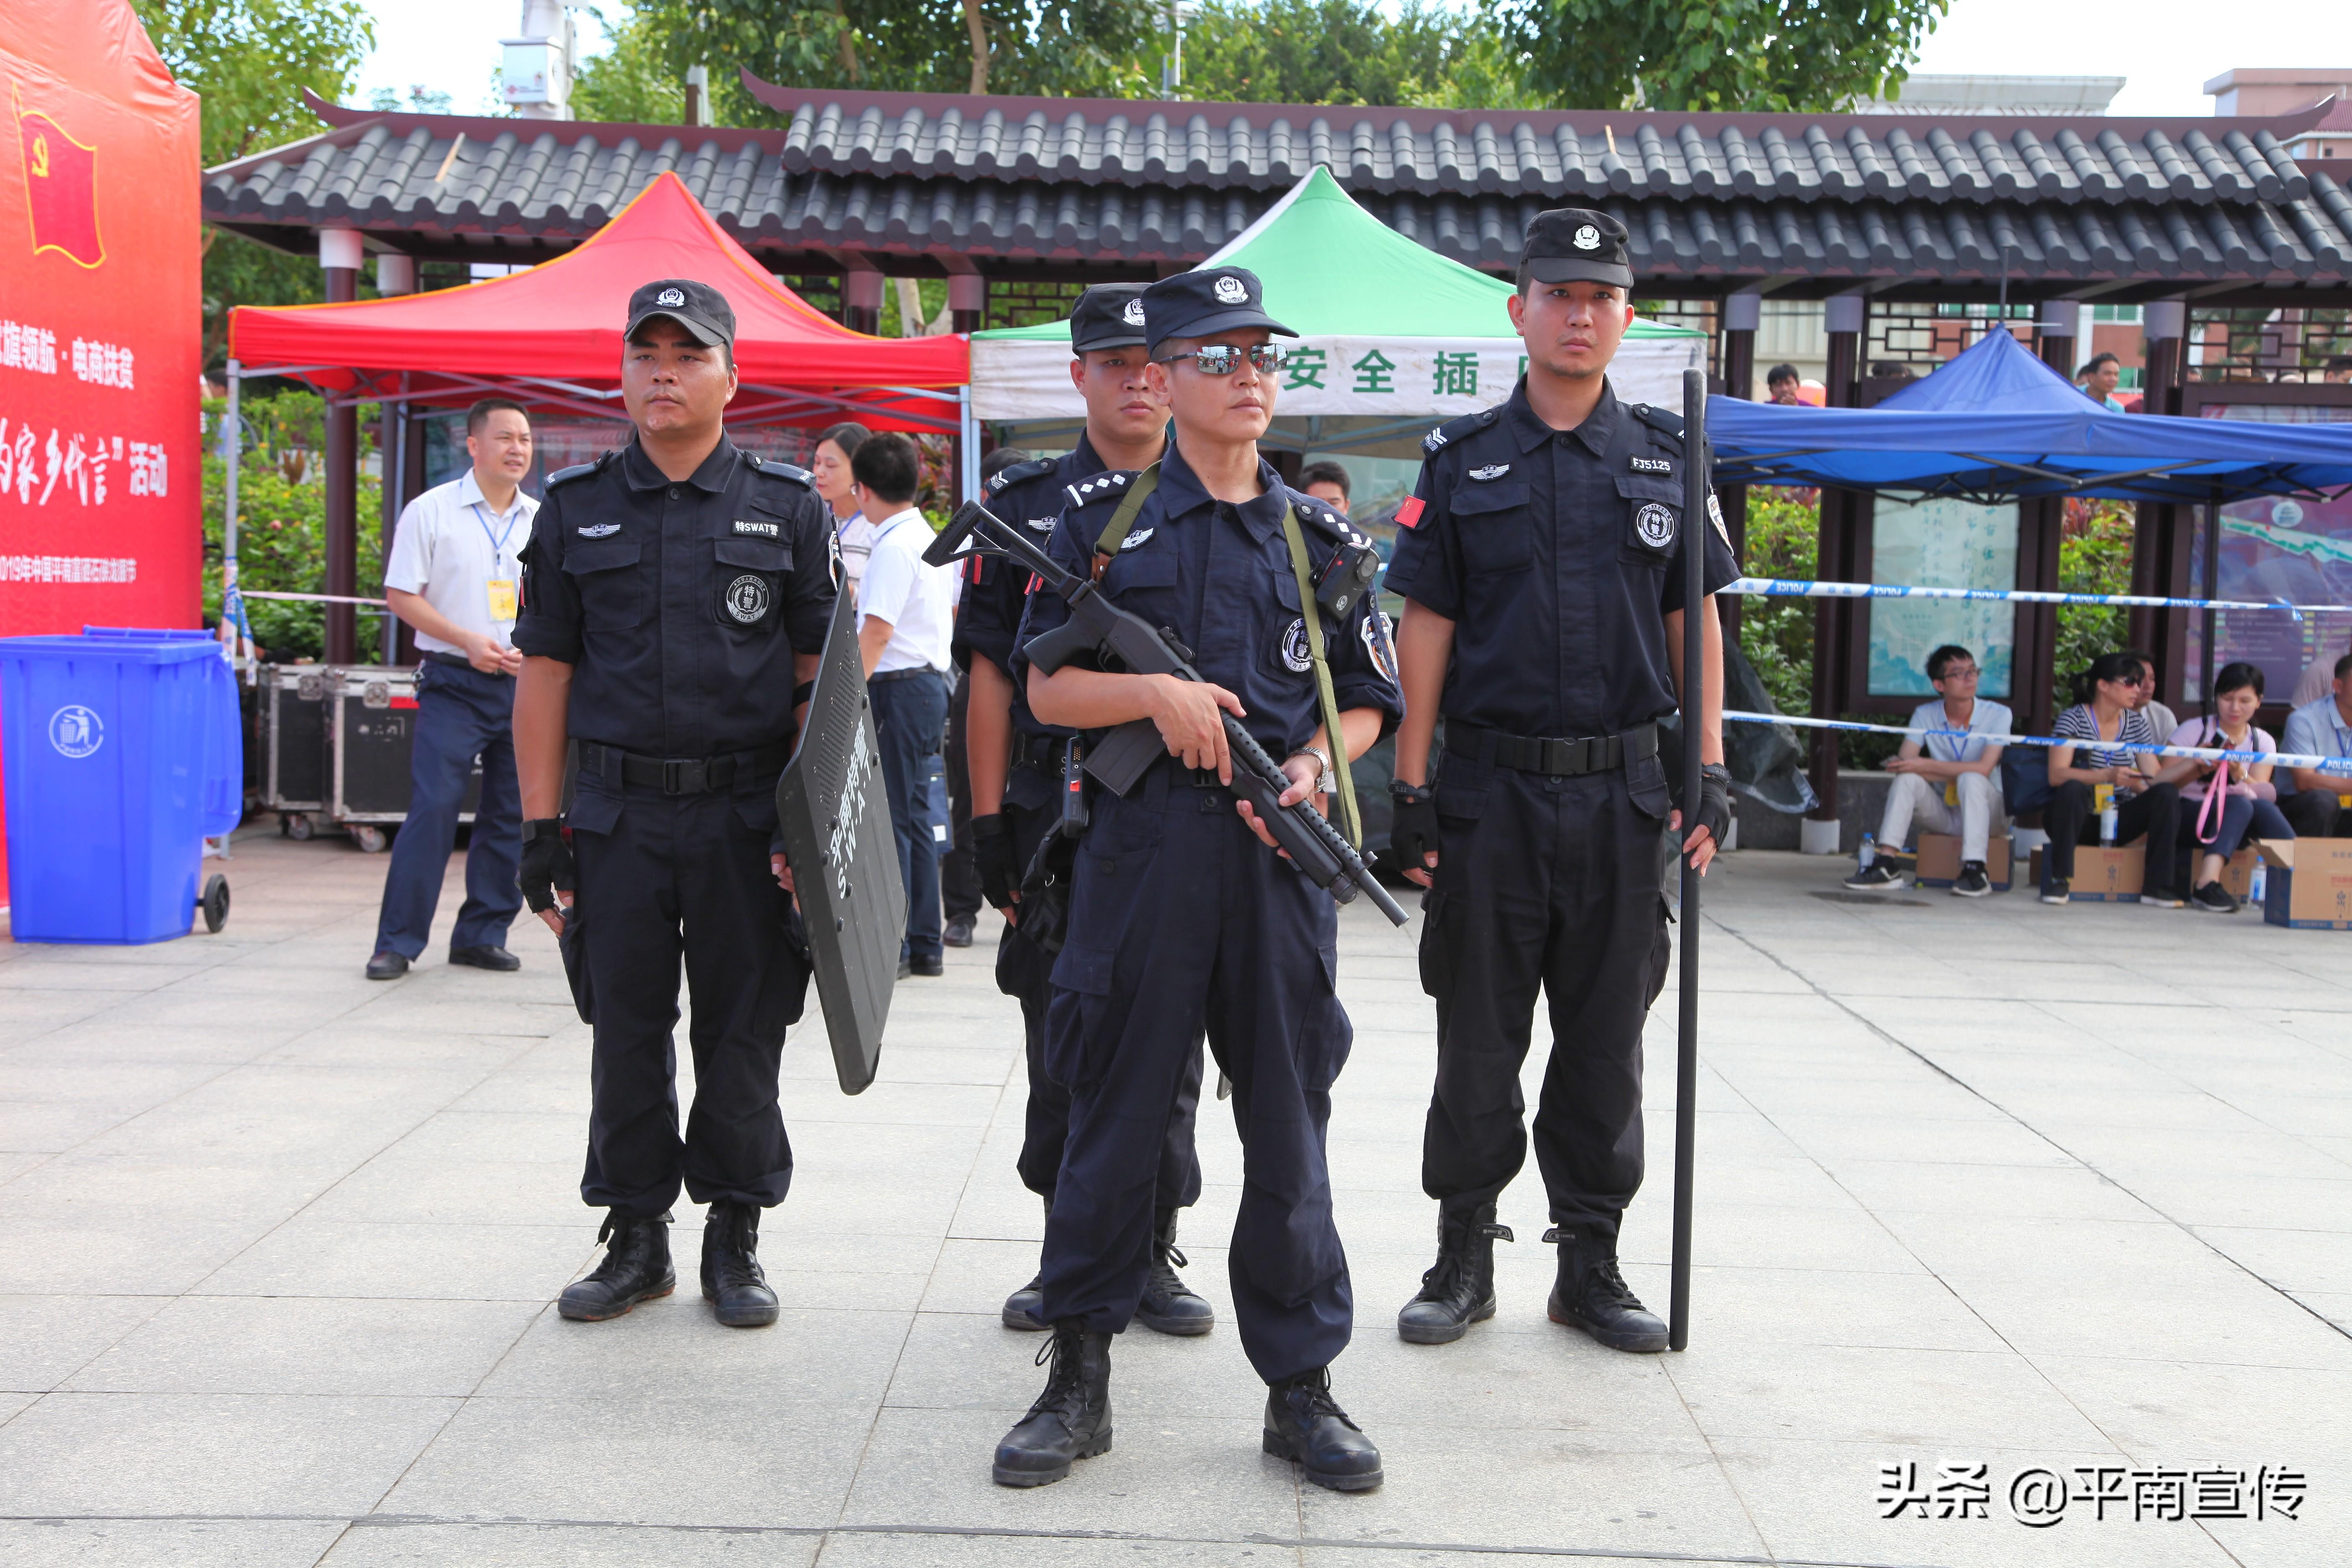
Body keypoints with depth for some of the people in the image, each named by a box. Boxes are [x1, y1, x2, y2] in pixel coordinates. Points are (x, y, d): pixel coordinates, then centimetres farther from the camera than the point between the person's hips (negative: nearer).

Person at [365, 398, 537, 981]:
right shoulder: (431, 511, -1)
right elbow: (402, 595, -3)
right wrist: (468, 641, -14)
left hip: (521, 686, 5)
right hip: (454, 685, -4)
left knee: (511, 814, 7)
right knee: (433, 810, -9)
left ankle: (481, 936, 18)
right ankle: (398, 941, -1)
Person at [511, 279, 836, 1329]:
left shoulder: (789, 511, 3)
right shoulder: (576, 511, 7)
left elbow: (821, 680, 2)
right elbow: (545, 674, 7)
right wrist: (539, 826, 1)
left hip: (748, 816, -1)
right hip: (619, 812, 1)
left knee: (742, 1035, 6)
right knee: (625, 1035, 8)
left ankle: (734, 1239, 21)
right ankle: (636, 1236, 22)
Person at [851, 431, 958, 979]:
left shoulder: (892, 548, -15)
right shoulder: (932, 540, 14)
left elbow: (877, 630, -20)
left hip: (897, 687, -9)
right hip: (932, 682, 9)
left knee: (891, 820, -5)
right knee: (917, 816, 13)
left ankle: (892, 947, -1)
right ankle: (926, 945, 17)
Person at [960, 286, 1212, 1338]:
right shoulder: (1024, 505, 6)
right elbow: (993, 673, 3)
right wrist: (988, 819, -2)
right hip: (1056, 809, 0)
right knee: (1061, 1051, 7)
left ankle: (1152, 1255, 19)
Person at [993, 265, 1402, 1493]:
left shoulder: (1323, 539, 13)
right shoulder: (1101, 527, 8)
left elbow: (1366, 702, 14)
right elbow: (1045, 687, 4)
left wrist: (1318, 763, -7)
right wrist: (1156, 692, -13)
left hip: (1281, 856, 2)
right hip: (1140, 849, -1)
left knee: (1289, 1130, 6)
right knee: (1114, 1117, 4)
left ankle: (1301, 1387, 18)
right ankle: (1079, 1379, 18)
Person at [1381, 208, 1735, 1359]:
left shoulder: (1667, 458, 8)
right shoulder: (1463, 461, 3)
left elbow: (1697, 621, 8)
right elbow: (1426, 627, 1)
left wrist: (1711, 773, 0)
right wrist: (1410, 788, -4)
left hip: (1621, 790, 2)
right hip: (1491, 788, -1)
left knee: (1606, 1046, 8)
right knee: (1478, 1044, 6)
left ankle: (1591, 1265, 20)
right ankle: (1464, 1261, 19)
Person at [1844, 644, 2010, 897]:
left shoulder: (1998, 714, -10)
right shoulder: (1925, 716, -2)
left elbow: (1984, 769, -23)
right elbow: (1901, 763, -14)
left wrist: (1927, 766, -22)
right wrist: (1954, 774, -22)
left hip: (1984, 807, -2)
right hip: (1943, 812, 3)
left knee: (1971, 780, -32)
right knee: (1907, 779, -23)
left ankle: (1975, 870, -34)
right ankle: (1886, 866, -29)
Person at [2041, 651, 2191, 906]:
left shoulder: (2136, 723, 7)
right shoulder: (2073, 719, -8)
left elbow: (2154, 779, -1)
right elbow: (2057, 775, -22)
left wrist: (2193, 762, -16)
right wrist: (2107, 776, -34)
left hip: (2118, 822, 5)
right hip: (2080, 820, -5)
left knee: (2167, 793, -18)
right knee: (2072, 789, -35)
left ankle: (2156, 887, -17)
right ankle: (2060, 881, -27)